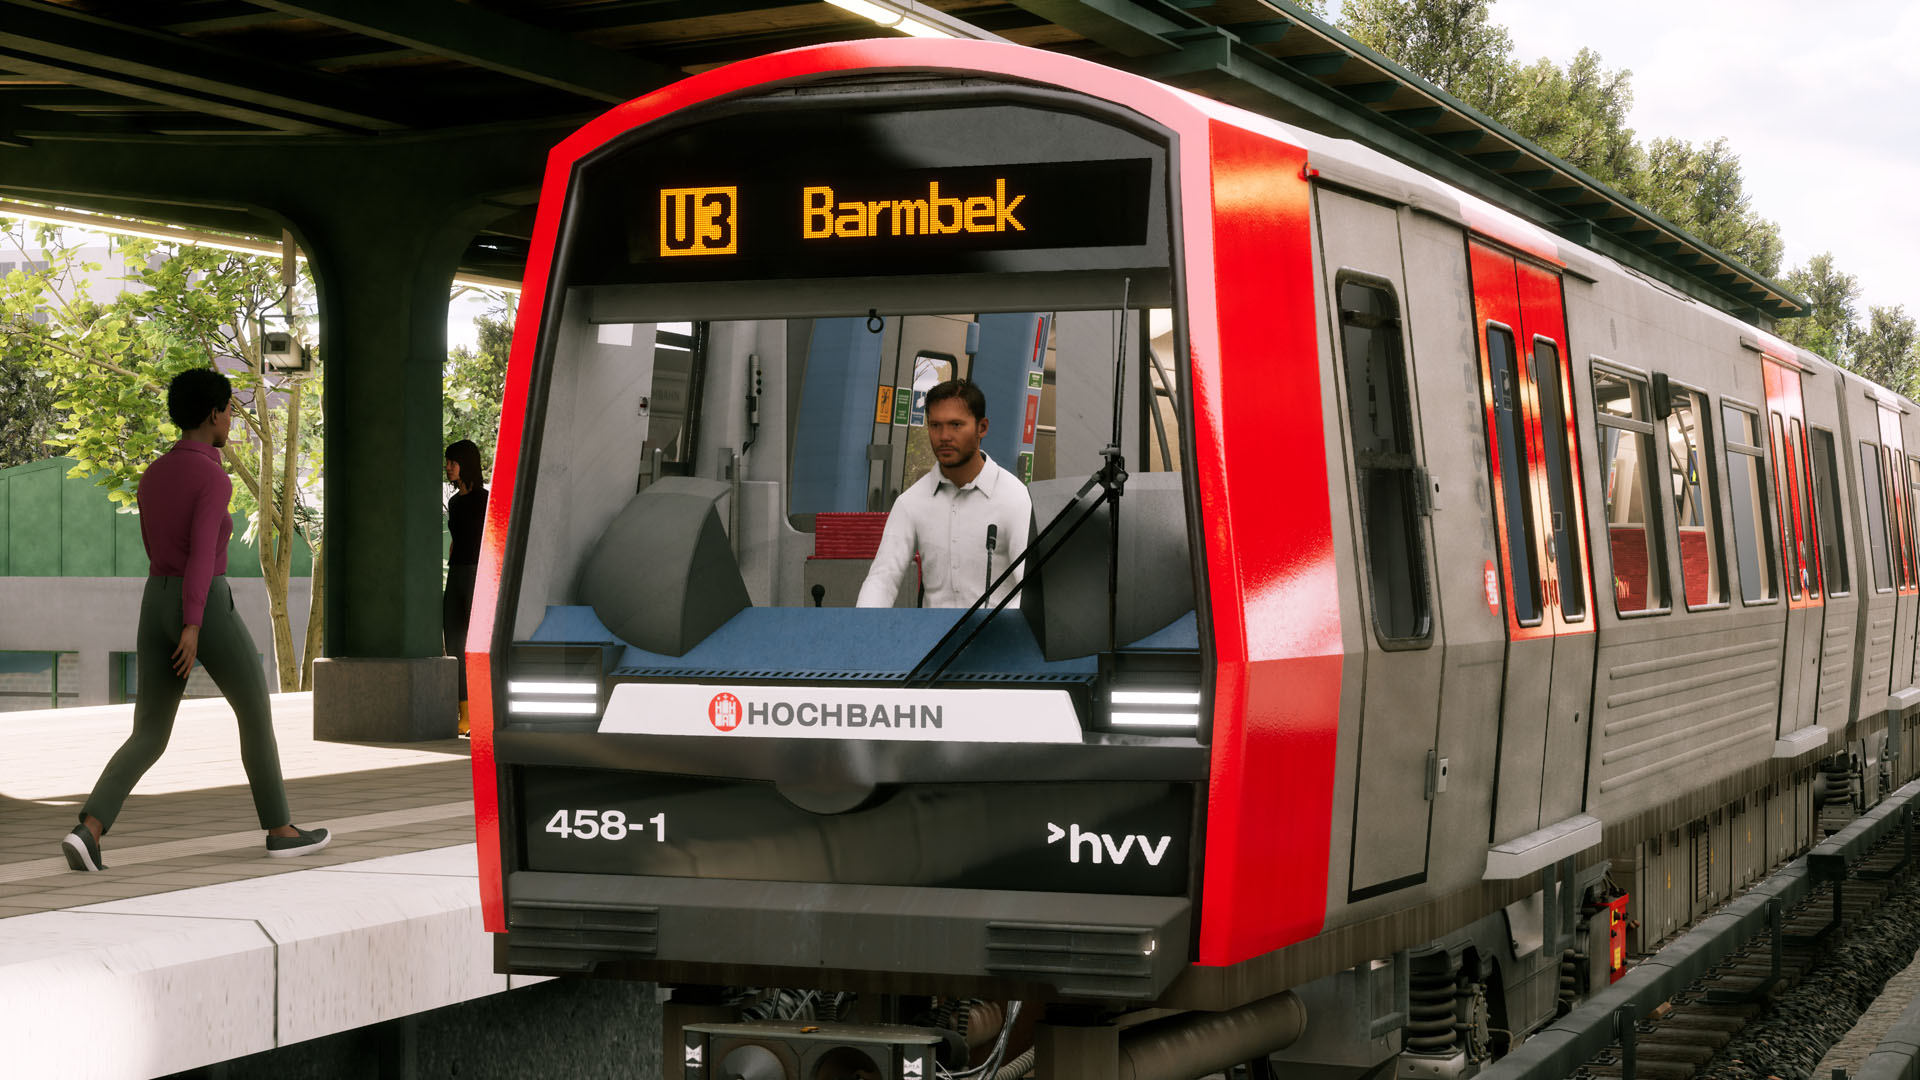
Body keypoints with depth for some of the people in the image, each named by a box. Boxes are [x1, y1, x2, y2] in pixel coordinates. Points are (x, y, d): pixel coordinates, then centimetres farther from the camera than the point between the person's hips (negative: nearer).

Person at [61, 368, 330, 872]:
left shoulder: (151, 476, 13)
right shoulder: (214, 477, -12)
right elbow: (203, 551, -22)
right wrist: (194, 628, -26)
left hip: (156, 609, 7)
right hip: (207, 613, -6)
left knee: (147, 740, 6)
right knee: (256, 712, 14)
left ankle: (88, 831, -15)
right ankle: (280, 830, 24)